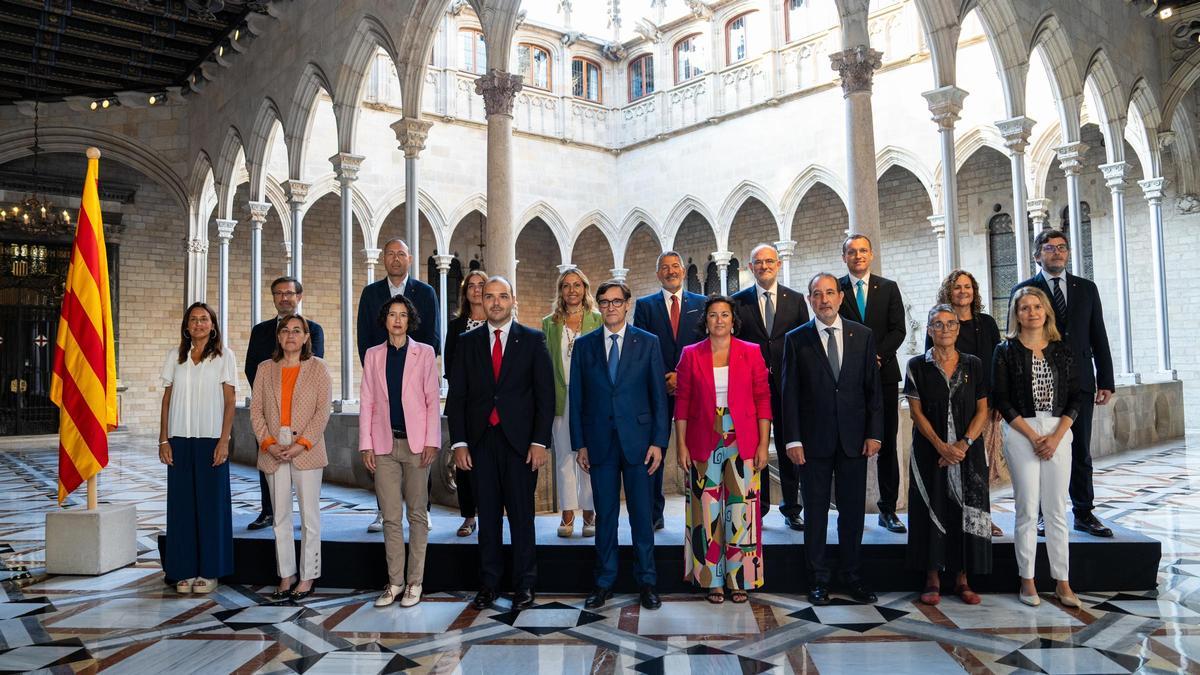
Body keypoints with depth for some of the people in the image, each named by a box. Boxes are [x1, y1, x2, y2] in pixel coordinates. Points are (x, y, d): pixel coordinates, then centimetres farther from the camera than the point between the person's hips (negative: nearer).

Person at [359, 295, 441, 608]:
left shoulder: (424, 353, 3)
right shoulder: (373, 355, 10)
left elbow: (433, 400, -1)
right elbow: (367, 403, 8)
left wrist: (431, 442, -9)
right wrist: (366, 444, 1)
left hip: (416, 443, -2)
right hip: (385, 444, 2)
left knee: (417, 514, 4)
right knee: (390, 516, 5)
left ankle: (414, 582, 13)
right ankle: (395, 581, 14)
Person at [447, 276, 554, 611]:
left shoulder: (533, 340, 3)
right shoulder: (468, 342, 9)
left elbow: (545, 394, 0)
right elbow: (456, 395, 7)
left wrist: (540, 442, -8)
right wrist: (459, 442, -1)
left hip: (519, 441, -2)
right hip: (480, 441, 2)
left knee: (521, 514, 4)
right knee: (487, 515, 9)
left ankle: (524, 585, 16)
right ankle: (488, 584, 19)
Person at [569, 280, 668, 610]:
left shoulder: (648, 342, 3)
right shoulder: (584, 345, 7)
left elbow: (659, 395, 1)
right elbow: (576, 398, 6)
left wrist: (658, 441, -5)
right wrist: (579, 444, 1)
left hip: (637, 440, -1)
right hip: (599, 442, 1)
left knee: (641, 514, 5)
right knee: (605, 514, 8)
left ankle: (647, 582, 17)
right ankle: (604, 582, 20)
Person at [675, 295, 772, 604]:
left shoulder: (751, 352, 3)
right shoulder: (691, 354, 3)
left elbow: (763, 399, 2)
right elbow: (682, 402, 4)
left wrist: (763, 445, -3)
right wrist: (681, 445, -2)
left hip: (742, 445, 0)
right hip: (703, 445, 0)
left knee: (741, 511, 1)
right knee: (707, 512, 4)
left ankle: (740, 579, 16)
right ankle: (712, 580, 16)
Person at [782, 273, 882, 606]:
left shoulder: (863, 335, 6)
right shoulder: (796, 339, 1)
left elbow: (873, 388, 6)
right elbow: (789, 394, -2)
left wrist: (874, 433, -1)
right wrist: (793, 439, -8)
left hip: (854, 439, 2)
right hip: (813, 439, -1)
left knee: (853, 510, 9)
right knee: (816, 512, 6)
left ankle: (852, 576, 24)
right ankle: (818, 579, 17)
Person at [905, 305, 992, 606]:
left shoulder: (973, 365, 7)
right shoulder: (917, 366, 2)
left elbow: (982, 410, 4)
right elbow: (916, 411, -3)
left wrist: (964, 443, -11)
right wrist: (941, 445, -14)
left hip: (968, 451, 2)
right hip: (930, 451, -1)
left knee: (967, 511, 3)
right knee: (932, 510, 1)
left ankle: (962, 579, 13)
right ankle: (932, 579, 9)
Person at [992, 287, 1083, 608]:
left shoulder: (1061, 350, 9)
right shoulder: (1006, 351, 1)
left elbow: (1075, 397, 6)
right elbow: (1001, 399, -4)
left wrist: (1056, 436, -6)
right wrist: (1033, 436, -10)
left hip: (1058, 433, 3)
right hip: (1021, 433, -2)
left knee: (1057, 510, 5)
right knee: (1027, 510, 0)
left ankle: (1062, 583, 12)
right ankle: (1027, 581, 9)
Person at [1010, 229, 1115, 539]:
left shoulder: (1086, 289, 11)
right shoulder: (1023, 290, 2)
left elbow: (1099, 338, 10)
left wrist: (1106, 382, 4)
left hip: (1079, 382, 3)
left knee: (1081, 452, 8)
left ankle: (1084, 513, 18)